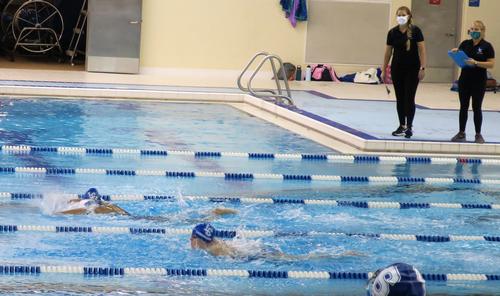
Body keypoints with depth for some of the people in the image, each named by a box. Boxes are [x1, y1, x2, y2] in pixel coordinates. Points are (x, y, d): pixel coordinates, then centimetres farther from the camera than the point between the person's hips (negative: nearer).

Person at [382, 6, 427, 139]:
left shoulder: (415, 31, -8)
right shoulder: (392, 32, 1)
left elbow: (422, 50, -8)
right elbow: (388, 52, 7)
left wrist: (423, 68, -14)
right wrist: (384, 70, 8)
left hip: (412, 69, -4)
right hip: (397, 69, 4)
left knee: (409, 98, -4)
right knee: (399, 98, 9)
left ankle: (409, 127, 2)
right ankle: (402, 126, 17)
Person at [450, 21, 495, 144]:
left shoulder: (486, 46, -7)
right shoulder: (465, 44, 5)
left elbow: (491, 64, -11)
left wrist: (476, 63, -22)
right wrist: (455, 53, -13)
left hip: (479, 82, -4)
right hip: (464, 80, 4)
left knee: (477, 108, 2)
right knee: (463, 107, 9)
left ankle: (478, 135, 11)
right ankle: (461, 133, 16)